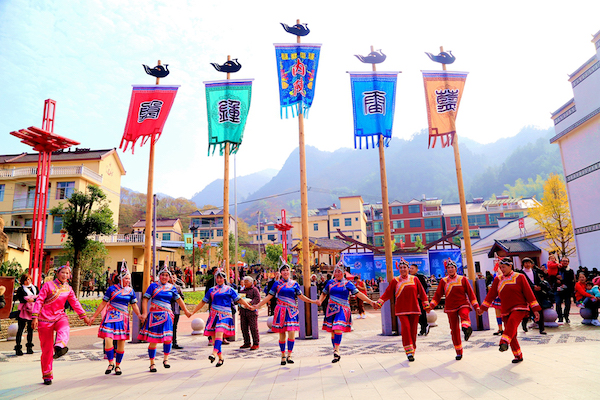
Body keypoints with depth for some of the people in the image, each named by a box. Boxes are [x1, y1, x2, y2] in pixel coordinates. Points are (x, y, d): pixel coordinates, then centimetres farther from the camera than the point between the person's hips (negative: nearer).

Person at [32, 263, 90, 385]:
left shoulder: (68, 289, 9)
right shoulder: (48, 285, -4)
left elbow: (75, 303, 18)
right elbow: (39, 301, -6)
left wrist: (84, 316, 19)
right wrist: (35, 317, -14)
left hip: (60, 316, 3)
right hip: (45, 318, -3)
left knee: (64, 329, -35)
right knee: (46, 348, 1)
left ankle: (59, 347, -61)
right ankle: (47, 376, 13)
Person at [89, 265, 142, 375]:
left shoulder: (130, 291, 7)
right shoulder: (112, 289, -1)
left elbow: (134, 305, 11)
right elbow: (103, 304, 4)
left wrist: (139, 315, -5)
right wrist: (93, 317, 4)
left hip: (123, 318, 2)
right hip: (111, 317, -2)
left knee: (121, 343, 4)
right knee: (108, 339, -16)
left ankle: (117, 366, 19)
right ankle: (111, 363, 3)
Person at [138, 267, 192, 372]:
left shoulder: (172, 288, 9)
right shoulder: (153, 286, 2)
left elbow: (179, 300, 15)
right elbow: (145, 299, -1)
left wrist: (186, 312, 16)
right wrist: (144, 313, -10)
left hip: (166, 315, 2)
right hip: (154, 315, -2)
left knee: (168, 338, -9)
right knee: (153, 340, 2)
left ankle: (165, 359, 13)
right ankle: (152, 363, 19)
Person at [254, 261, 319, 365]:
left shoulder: (294, 284, 9)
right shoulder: (277, 284, 6)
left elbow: (301, 297, 11)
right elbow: (269, 297, 6)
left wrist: (312, 301, 1)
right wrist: (257, 305, 0)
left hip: (292, 311, 0)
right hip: (280, 311, 0)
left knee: (291, 333, -11)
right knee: (282, 335, 4)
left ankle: (289, 356, 2)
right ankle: (283, 356, 19)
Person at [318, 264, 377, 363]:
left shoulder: (347, 284, 3)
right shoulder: (330, 282, 12)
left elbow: (358, 294, 0)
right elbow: (324, 293, 20)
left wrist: (370, 301, -7)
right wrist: (320, 301, 0)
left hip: (342, 310, -3)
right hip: (331, 309, 3)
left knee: (338, 329, -20)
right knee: (332, 331, 4)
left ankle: (336, 350, -11)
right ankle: (336, 354, 15)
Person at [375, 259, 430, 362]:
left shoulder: (414, 279, 7)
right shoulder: (395, 281, 4)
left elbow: (421, 293, 12)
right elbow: (388, 293, 2)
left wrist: (426, 305, 10)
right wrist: (379, 302, -9)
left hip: (414, 309, 2)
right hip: (402, 310, -1)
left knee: (413, 330, 4)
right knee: (405, 327, -18)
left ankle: (412, 351, 19)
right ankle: (409, 351, -12)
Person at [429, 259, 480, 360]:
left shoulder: (463, 279, 3)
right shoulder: (443, 281, 6)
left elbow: (470, 293, 4)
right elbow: (438, 295, 6)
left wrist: (476, 306, -3)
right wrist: (431, 305, -4)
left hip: (463, 304, -1)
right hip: (450, 308, 1)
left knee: (464, 315, -37)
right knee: (454, 330, 4)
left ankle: (466, 328, -66)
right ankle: (459, 352, 16)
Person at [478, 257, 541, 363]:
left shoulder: (519, 277, -1)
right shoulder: (498, 279, 10)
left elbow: (528, 293, 0)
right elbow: (491, 295, 15)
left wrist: (535, 310, -3)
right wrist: (483, 308, 16)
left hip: (519, 308, -5)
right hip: (506, 311, 5)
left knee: (512, 321, -34)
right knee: (512, 334, 4)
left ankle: (504, 343, -51)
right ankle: (518, 356, 18)